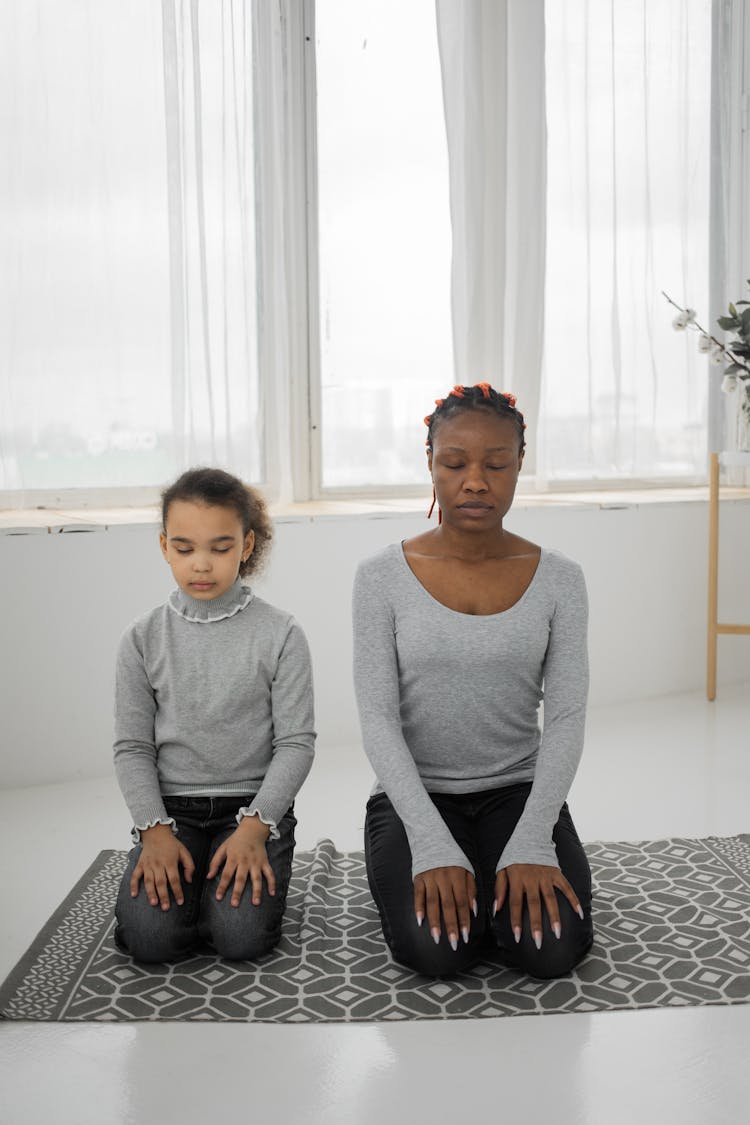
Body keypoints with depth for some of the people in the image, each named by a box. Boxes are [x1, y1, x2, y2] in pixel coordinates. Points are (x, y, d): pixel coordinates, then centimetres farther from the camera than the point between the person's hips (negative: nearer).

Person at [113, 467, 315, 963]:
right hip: (173, 806, 2)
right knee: (151, 935, -20)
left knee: (243, 936, -21)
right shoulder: (143, 639, -1)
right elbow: (132, 748, 2)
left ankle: (254, 868, 11)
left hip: (254, 803, -1)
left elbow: (296, 742, -7)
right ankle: (175, 876, 13)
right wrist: (156, 829, -11)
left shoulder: (280, 634, -7)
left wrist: (254, 827, -17)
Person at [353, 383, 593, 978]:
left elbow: (567, 718, -7)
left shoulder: (558, 579, -2)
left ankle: (505, 877, 12)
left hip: (517, 790, 1)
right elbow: (378, 718, -11)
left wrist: (530, 844, -20)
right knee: (437, 946, -24)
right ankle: (412, 869, 10)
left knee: (551, 946, -22)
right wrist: (432, 846, -21)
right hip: (414, 793, -1)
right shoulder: (383, 577, -6)